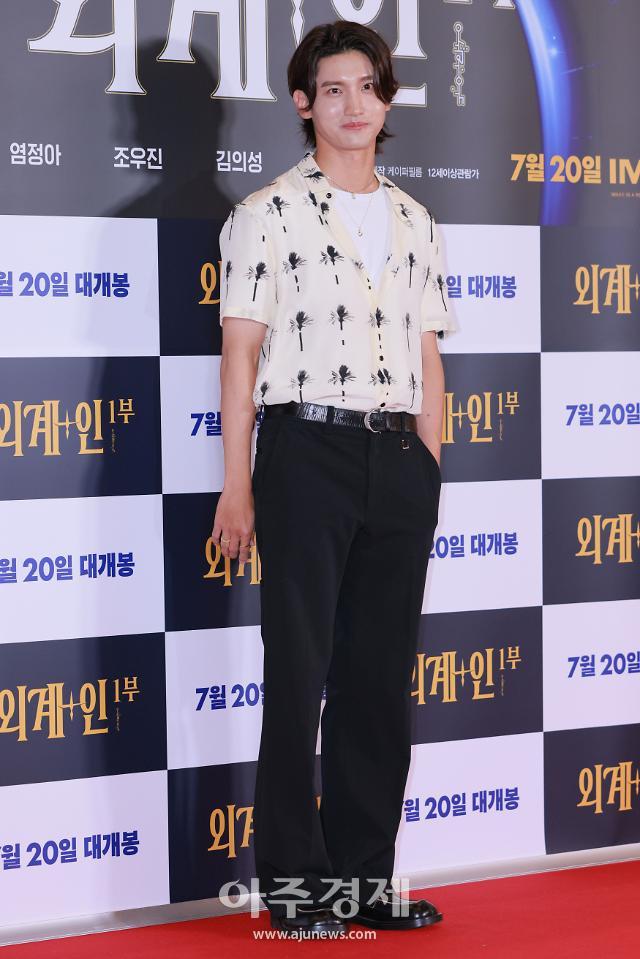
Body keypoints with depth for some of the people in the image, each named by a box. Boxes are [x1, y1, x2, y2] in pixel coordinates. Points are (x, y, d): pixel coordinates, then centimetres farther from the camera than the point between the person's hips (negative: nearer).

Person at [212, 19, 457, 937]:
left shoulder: (416, 223, 15)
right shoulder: (269, 214, 1)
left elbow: (427, 356, 16)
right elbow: (242, 351, -3)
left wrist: (430, 474, 11)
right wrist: (237, 483, -8)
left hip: (400, 458, 5)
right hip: (307, 454, -5)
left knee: (382, 673, 7)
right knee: (300, 671, -1)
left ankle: (365, 875, 15)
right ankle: (293, 878, 8)